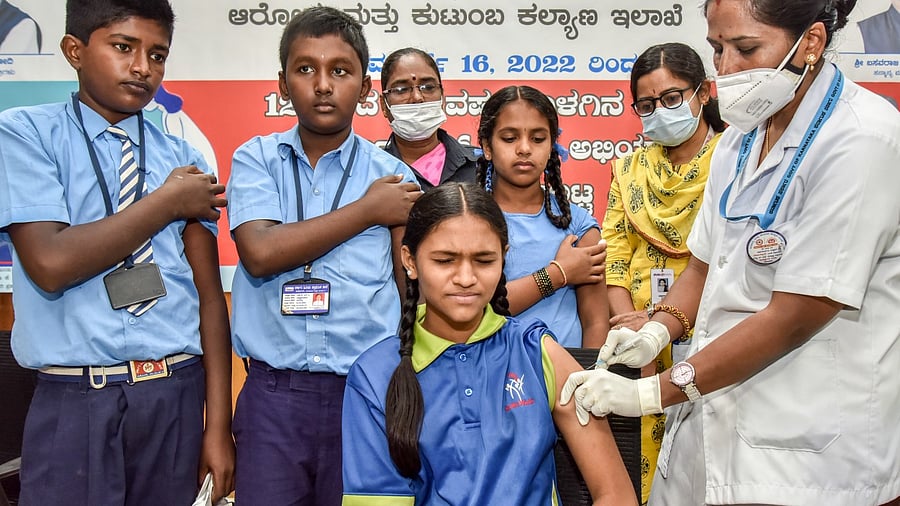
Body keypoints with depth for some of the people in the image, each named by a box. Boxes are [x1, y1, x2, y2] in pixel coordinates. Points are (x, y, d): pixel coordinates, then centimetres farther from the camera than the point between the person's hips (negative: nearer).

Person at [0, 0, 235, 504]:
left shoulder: (184, 160, 6)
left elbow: (209, 292, 1)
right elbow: (50, 264, -15)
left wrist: (218, 425, -3)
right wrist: (167, 202, -6)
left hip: (177, 396, 3)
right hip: (75, 402, -2)